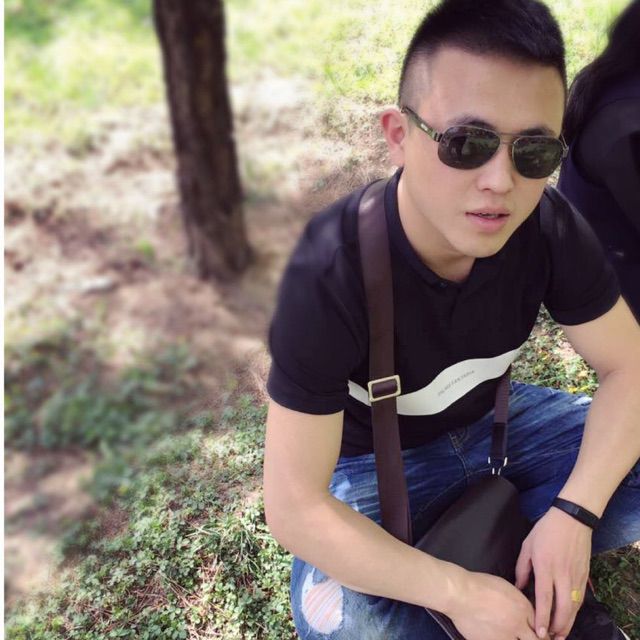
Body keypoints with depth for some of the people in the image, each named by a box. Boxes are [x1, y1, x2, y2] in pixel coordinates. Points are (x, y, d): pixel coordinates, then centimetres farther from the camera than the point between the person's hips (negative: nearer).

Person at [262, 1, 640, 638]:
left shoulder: (548, 227, -20)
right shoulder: (328, 274, -34)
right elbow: (294, 507, -30)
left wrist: (572, 515, -23)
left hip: (496, 419, 5)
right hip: (374, 460, -4)